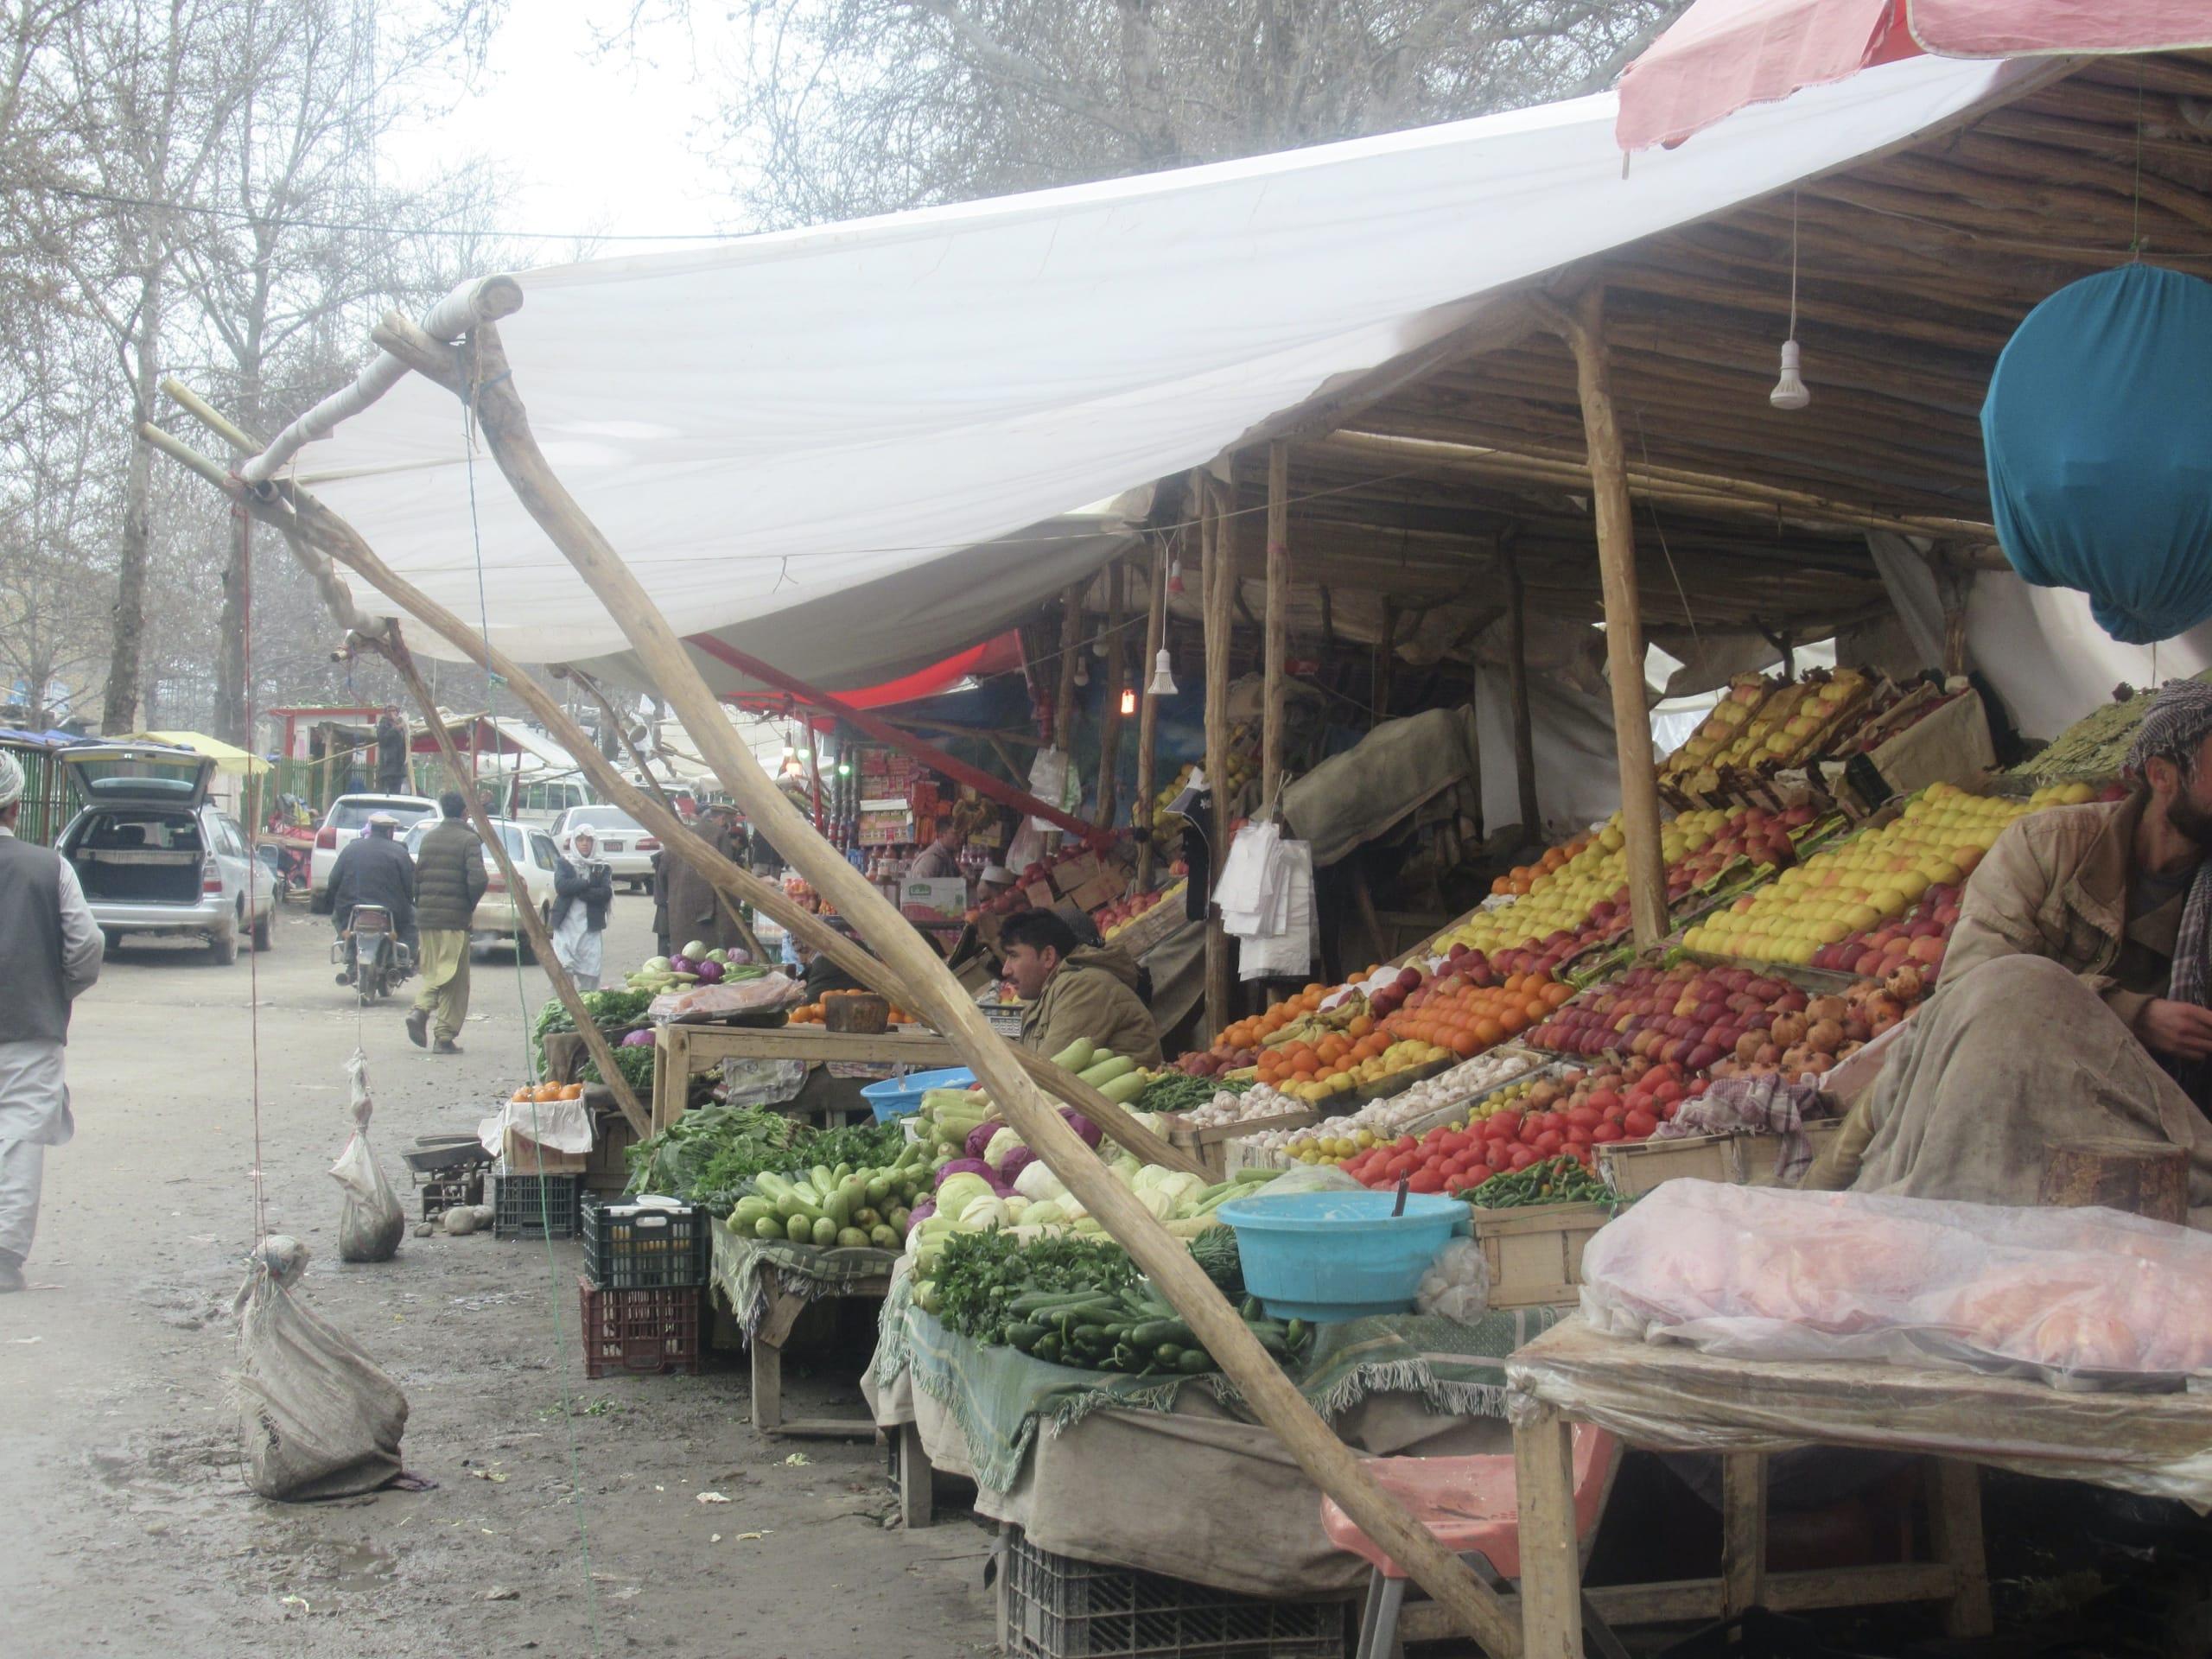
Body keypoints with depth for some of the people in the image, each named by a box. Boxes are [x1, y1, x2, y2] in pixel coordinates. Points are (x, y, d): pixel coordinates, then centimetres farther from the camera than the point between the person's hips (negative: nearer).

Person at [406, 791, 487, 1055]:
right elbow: (478, 879, -18)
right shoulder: (468, 840, -7)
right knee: (453, 979, 2)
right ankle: (446, 1036, 1)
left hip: (426, 917, 5)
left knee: (433, 972, 17)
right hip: (455, 918, -5)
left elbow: (417, 877, 10)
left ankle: (420, 1010, -8)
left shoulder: (429, 838, 11)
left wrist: (420, 905, 16)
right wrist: (471, 904, -1)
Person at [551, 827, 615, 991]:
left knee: (590, 974, -3)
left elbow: (606, 893, -5)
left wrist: (577, 890, -11)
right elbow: (560, 886, -8)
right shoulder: (564, 863, 10)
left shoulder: (602, 868, 10)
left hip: (591, 928, 1)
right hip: (565, 926, -1)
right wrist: (587, 883, -9)